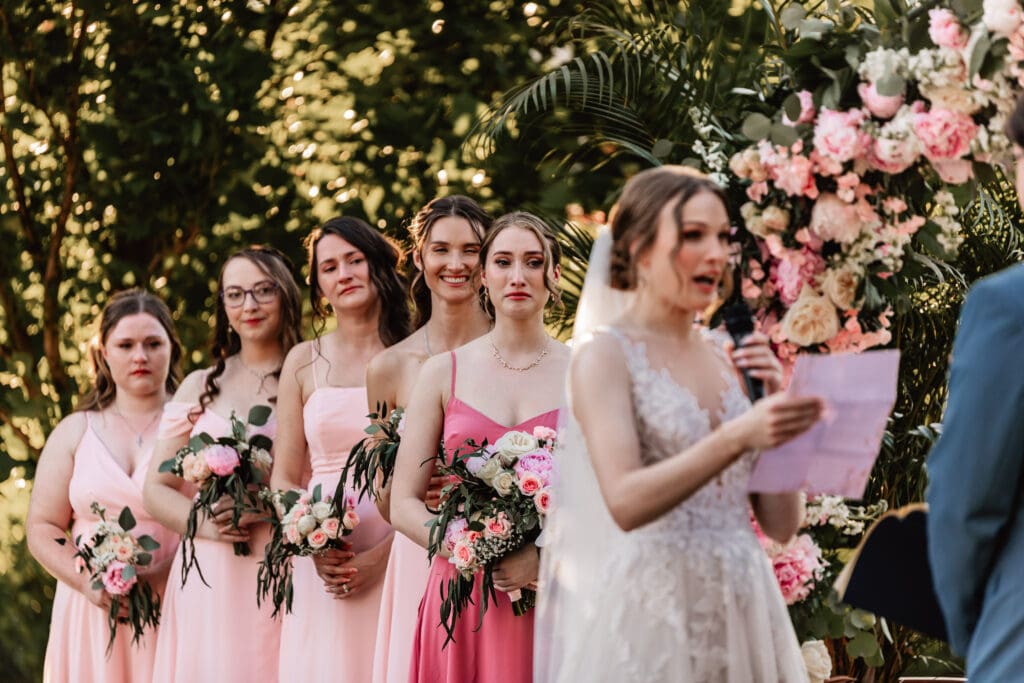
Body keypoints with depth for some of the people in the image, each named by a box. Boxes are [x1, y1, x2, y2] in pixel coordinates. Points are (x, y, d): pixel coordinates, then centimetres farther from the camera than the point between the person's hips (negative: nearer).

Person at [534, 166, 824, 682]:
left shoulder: (727, 357, 11)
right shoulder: (605, 354, -4)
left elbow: (781, 523, 9)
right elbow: (625, 502, -20)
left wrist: (775, 403, -2)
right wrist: (738, 436, -30)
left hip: (739, 614, 5)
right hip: (649, 615, -5)